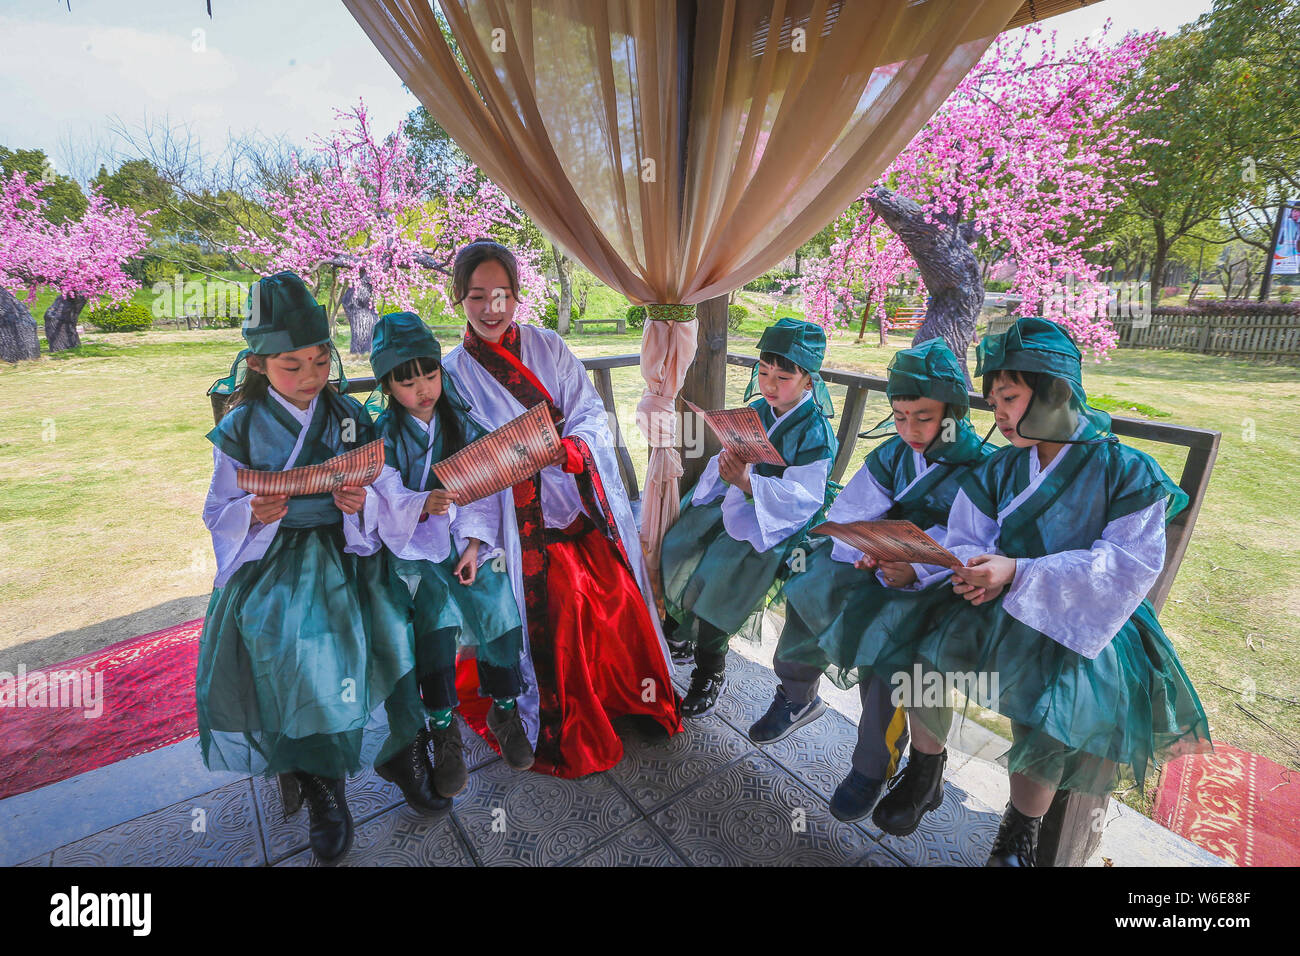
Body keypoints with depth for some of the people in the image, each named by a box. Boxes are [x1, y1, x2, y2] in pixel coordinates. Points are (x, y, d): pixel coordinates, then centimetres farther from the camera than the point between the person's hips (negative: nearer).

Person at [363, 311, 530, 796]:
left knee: (499, 606, -19)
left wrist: (474, 546, -10)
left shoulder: (463, 422, 5)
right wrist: (424, 505, -31)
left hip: (467, 541, 2)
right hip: (414, 548, -1)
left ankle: (505, 708, 3)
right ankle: (444, 731, -7)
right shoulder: (382, 435, 0)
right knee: (437, 613, -24)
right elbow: (387, 499, -9)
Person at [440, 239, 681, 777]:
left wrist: (566, 447, -20)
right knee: (555, 617, 1)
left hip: (586, 499, 2)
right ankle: (567, 732, 25)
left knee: (616, 597, 6)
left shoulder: (548, 347, 4)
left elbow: (592, 413, 0)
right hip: (526, 518, -2)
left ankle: (636, 694, 33)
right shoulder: (452, 372, 0)